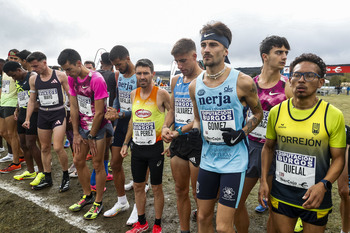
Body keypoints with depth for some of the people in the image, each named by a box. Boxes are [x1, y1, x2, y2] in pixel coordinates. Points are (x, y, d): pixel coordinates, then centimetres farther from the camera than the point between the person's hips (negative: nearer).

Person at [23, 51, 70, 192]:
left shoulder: (60, 76, -7)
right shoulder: (33, 80, 6)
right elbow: (32, 100, 14)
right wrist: (27, 119, 9)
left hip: (58, 113, -5)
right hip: (42, 115, 5)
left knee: (57, 148, -12)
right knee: (45, 148, 11)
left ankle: (66, 177, 9)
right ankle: (47, 179, 25)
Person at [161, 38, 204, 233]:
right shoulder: (176, 80, 12)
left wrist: (180, 131, -20)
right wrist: (165, 127, 0)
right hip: (178, 140, 7)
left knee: (198, 194, 5)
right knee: (181, 190, 16)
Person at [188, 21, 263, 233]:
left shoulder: (243, 82, -11)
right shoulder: (195, 85, 2)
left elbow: (258, 113, 3)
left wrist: (242, 133, -13)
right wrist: (195, 131, -6)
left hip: (234, 161, -4)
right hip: (208, 159, 5)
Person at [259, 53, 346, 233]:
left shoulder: (333, 115, -10)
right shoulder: (276, 112, -3)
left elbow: (338, 158, -4)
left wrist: (323, 185, -21)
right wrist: (263, 181, 0)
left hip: (315, 198, -2)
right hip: (281, 194, 2)